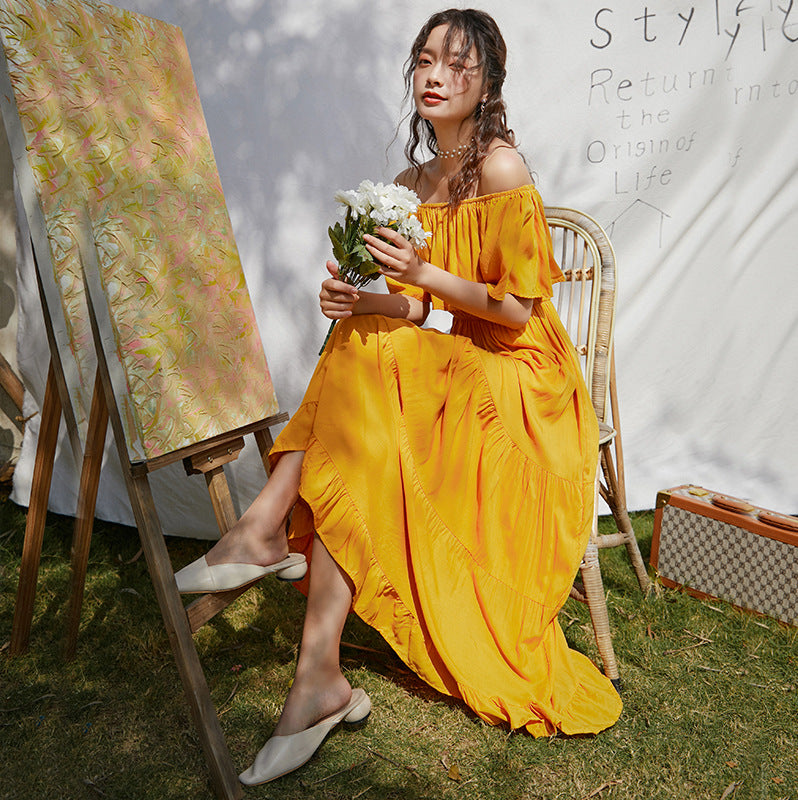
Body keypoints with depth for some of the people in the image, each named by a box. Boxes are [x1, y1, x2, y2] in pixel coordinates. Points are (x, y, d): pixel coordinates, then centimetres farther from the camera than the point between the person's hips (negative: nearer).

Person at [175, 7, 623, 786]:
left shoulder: (500, 168, -10)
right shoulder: (410, 181, 13)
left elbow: (517, 311, -14)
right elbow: (420, 309, 11)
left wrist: (423, 275, -22)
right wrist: (364, 299, -9)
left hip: (508, 376, -6)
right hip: (440, 365, 7)